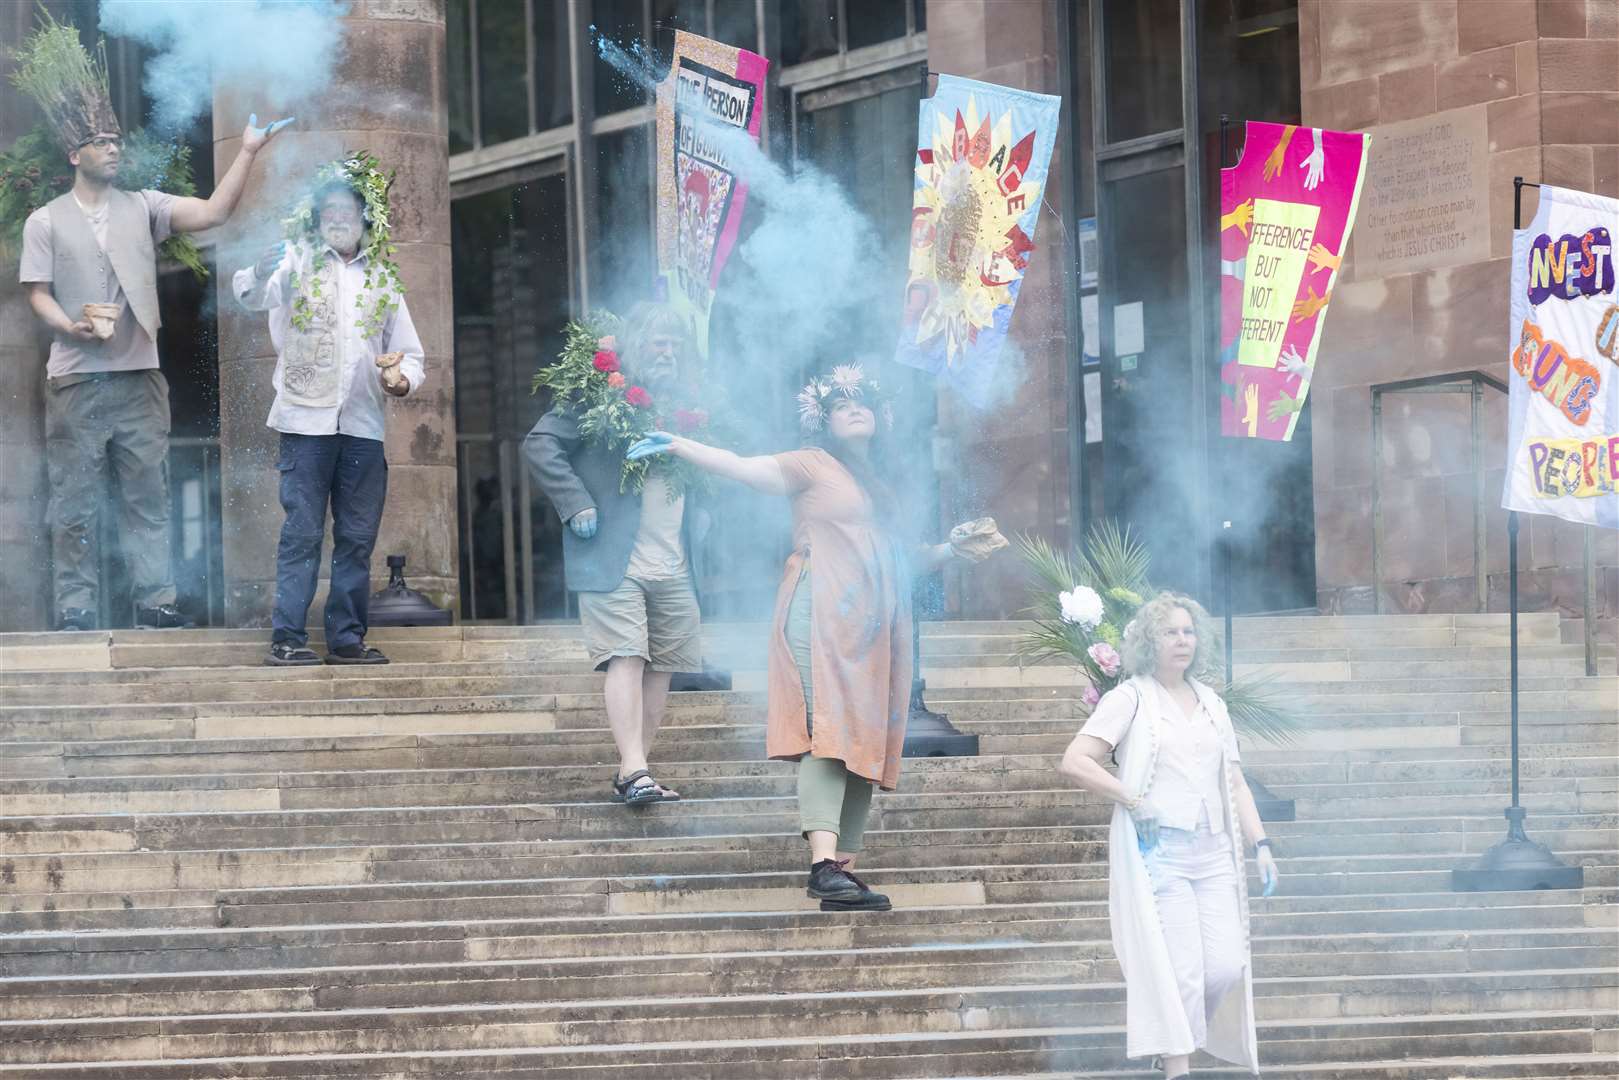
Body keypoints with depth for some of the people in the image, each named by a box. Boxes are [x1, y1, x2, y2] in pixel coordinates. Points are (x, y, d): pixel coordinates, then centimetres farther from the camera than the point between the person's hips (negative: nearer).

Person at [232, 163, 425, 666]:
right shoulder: (298, 262, 4)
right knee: (302, 533, -6)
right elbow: (254, 295, -16)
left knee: (357, 538, 5)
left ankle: (347, 638, 11)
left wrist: (401, 379, -6)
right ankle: (287, 638, -5)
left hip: (364, 425, 4)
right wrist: (260, 273, -40)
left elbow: (411, 355, 18)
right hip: (306, 418, -4)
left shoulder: (382, 281, 16)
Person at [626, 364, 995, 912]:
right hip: (823, 616, -8)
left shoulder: (879, 485, 25)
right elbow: (744, 469, -5)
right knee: (829, 731, -19)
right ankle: (822, 863, -29)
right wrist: (677, 447, -15)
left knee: (866, 744, 2)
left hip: (876, 629, 8)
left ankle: (845, 868, 2)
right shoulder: (813, 466, 5)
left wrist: (946, 551, 22)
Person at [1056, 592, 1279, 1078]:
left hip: (1213, 854, 5)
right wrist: (1133, 801, -13)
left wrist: (1260, 844, 9)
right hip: (1157, 851, -5)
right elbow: (1074, 762, -8)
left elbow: (1234, 782, 19)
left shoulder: (1211, 704, 18)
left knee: (1226, 968, -3)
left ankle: (1182, 1032, 21)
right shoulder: (1130, 698, 0)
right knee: (1181, 970, -11)